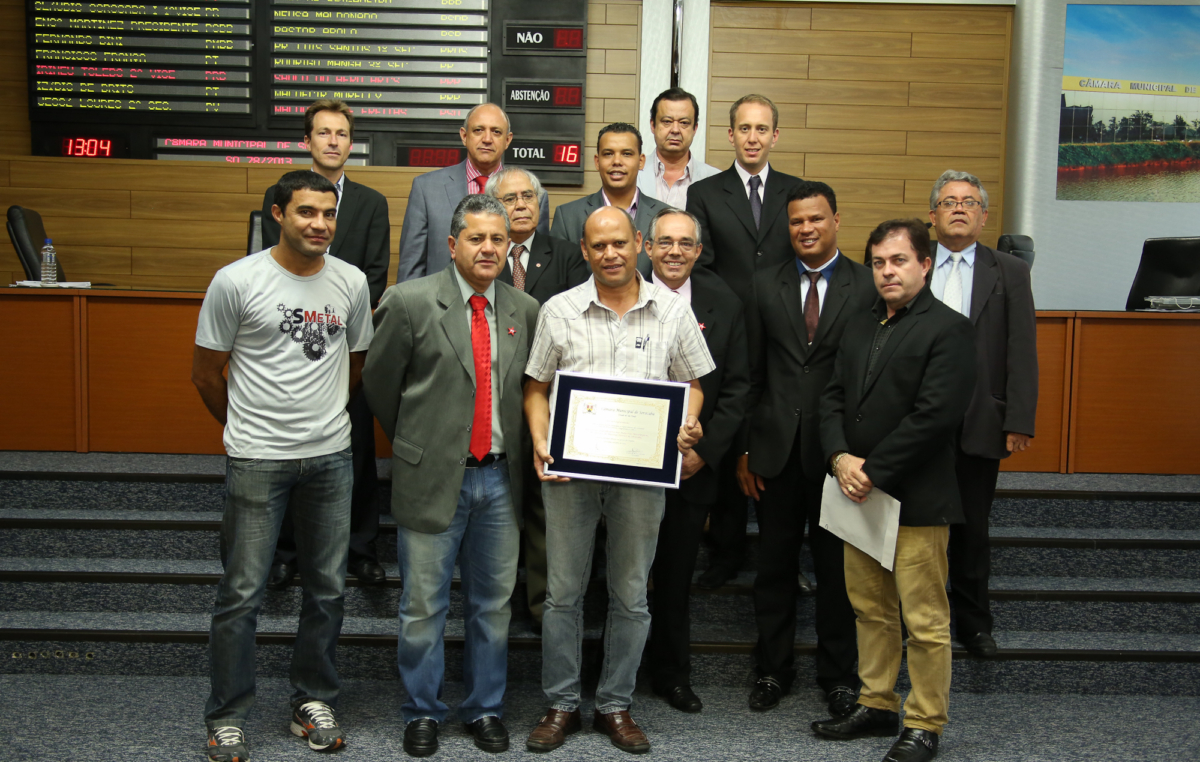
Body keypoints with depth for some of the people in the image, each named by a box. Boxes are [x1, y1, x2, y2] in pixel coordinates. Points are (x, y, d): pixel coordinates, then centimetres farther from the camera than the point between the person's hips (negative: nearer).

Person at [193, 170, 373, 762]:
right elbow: (205, 372, 2)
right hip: (257, 461, -4)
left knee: (327, 589, 11)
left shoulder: (352, 282, 4)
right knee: (242, 594, 1)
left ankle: (314, 703, 27)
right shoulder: (237, 281, -7)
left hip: (331, 457, 4)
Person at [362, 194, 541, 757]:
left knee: (493, 605, 13)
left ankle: (485, 708, 30)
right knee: (423, 607, 7)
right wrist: (412, 443, 9)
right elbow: (379, 383, 2)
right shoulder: (409, 302, -7)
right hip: (432, 477, -3)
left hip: (500, 479, 3)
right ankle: (422, 712, 26)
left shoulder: (525, 310, 5)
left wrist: (518, 451, 10)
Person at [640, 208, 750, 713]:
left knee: (677, 573, 13)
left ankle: (672, 673, 29)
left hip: (693, 463, 2)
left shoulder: (725, 305, 3)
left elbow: (737, 387, 3)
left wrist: (705, 450, -6)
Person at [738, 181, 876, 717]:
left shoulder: (868, 286, -1)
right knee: (774, 564, 11)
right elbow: (753, 373, 5)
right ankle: (773, 669, 27)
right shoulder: (766, 285, 6)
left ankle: (838, 675, 25)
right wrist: (744, 450, 2)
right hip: (778, 447, 2)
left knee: (837, 567, 9)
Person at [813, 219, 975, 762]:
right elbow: (833, 397, 12)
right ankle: (876, 706, 29)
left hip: (916, 499, -7)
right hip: (859, 492, 7)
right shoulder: (860, 327, 16)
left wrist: (873, 472, -16)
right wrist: (840, 458, -6)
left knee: (925, 620, 1)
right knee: (870, 610, 16)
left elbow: (934, 415, -17)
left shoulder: (948, 329, -8)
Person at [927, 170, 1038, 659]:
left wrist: (1019, 422, -8)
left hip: (980, 422, 0)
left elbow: (1021, 352, 0)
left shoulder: (1009, 273, 5)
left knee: (972, 527, 10)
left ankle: (973, 622, 26)